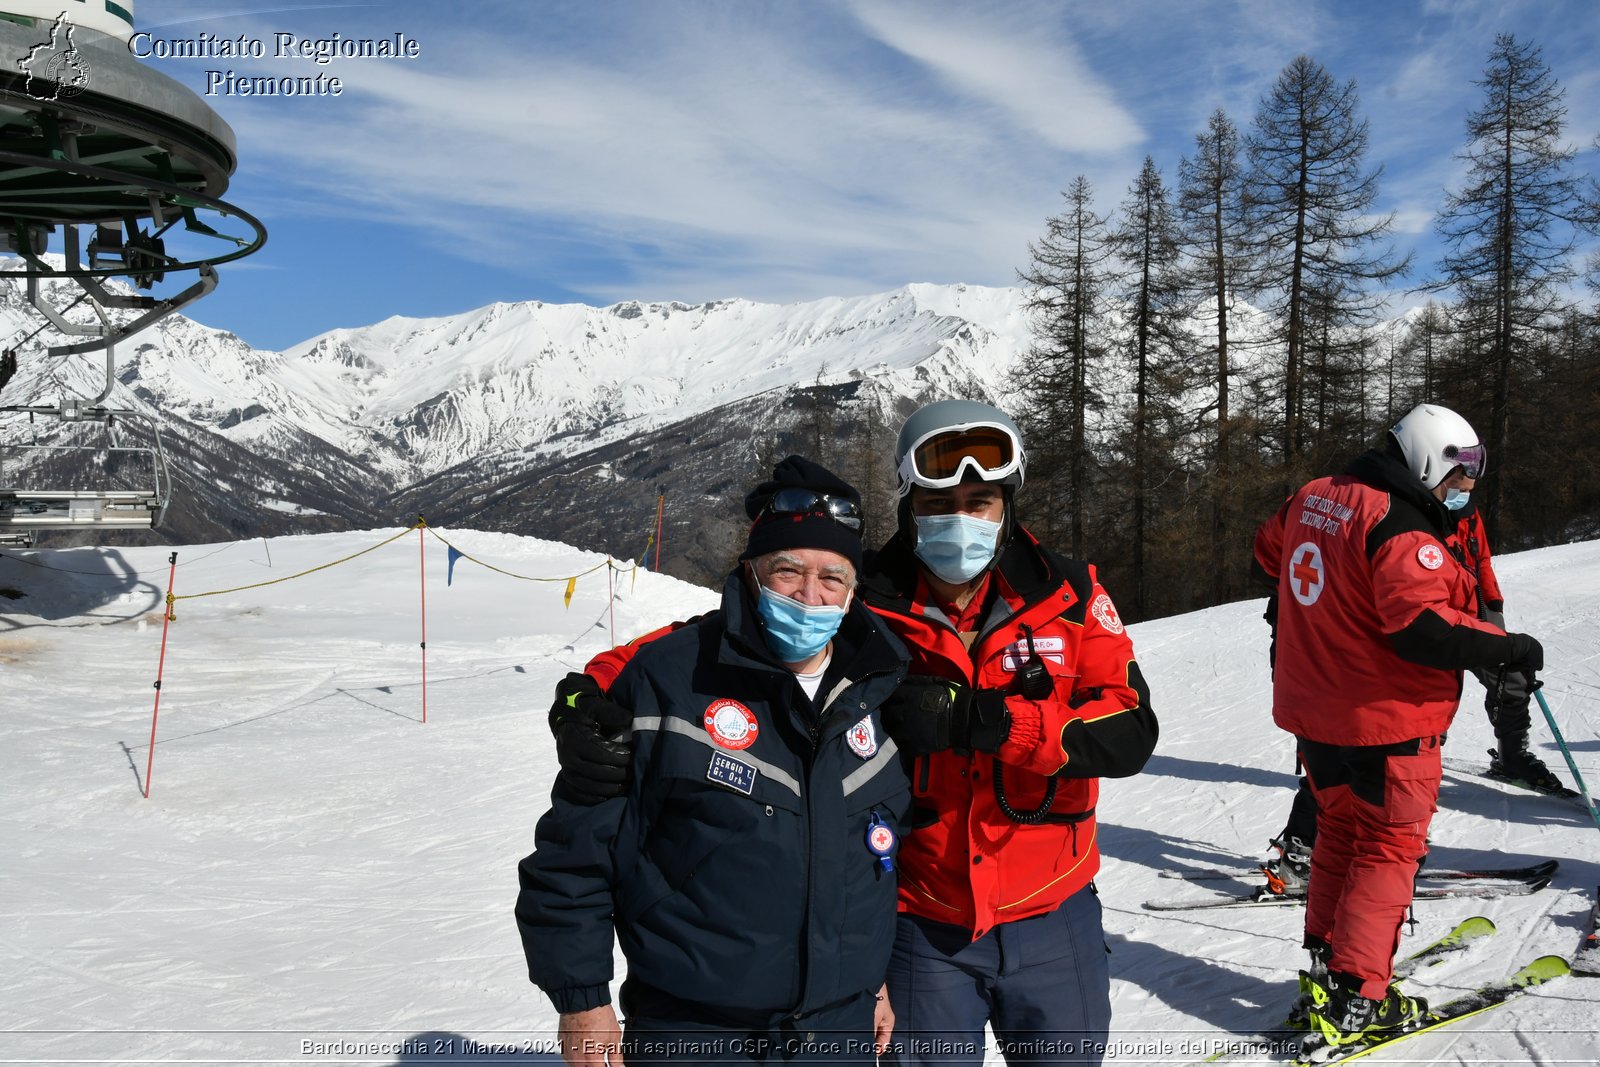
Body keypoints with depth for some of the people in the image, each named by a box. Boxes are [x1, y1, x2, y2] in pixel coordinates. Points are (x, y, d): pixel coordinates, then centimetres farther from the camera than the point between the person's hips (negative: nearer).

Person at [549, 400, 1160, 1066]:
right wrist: (591, 700, -29)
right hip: (923, 930, -1)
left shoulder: (1069, 597, -9)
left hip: (1052, 919, 2)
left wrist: (973, 718, -28)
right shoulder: (862, 607, -13)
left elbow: (1129, 731, -18)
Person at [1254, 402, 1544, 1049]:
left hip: (1313, 712, 8)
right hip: (1386, 722, -8)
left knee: (1341, 831, 22)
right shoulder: (1402, 526, -22)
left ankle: (1324, 971, 28)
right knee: (1389, 848, 5)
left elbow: (1268, 548, 22)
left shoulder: (1312, 498, 4)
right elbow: (1423, 624, -30)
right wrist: (1507, 647, -18)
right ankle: (1356, 1000, 7)